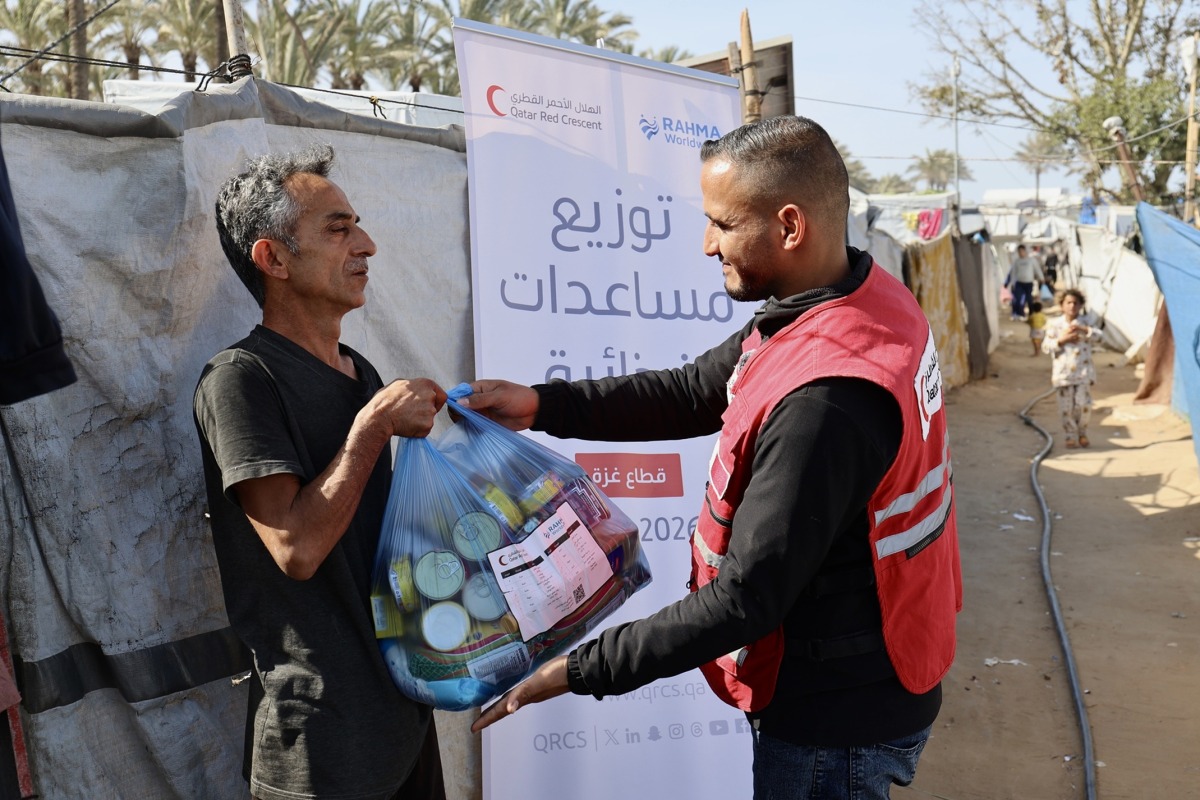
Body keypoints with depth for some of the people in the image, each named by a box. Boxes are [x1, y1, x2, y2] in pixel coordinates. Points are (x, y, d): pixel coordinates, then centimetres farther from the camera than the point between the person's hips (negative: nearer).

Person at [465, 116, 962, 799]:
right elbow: (695, 393, 2)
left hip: (837, 723, -9)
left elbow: (744, 600, -28)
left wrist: (579, 672, -20)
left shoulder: (824, 403, -33)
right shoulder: (867, 294, -3)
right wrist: (542, 405, -5)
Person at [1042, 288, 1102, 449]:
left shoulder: (1086, 321, 7)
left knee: (1084, 403, -4)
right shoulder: (1055, 324, 3)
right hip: (1064, 372, 0)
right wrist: (1062, 340, -13)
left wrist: (1082, 329, -19)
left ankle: (1082, 433, 17)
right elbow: (1046, 348, 0)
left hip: (1083, 371, 0)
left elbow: (1098, 336, -7)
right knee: (1066, 406, 1)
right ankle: (1070, 436, 13)